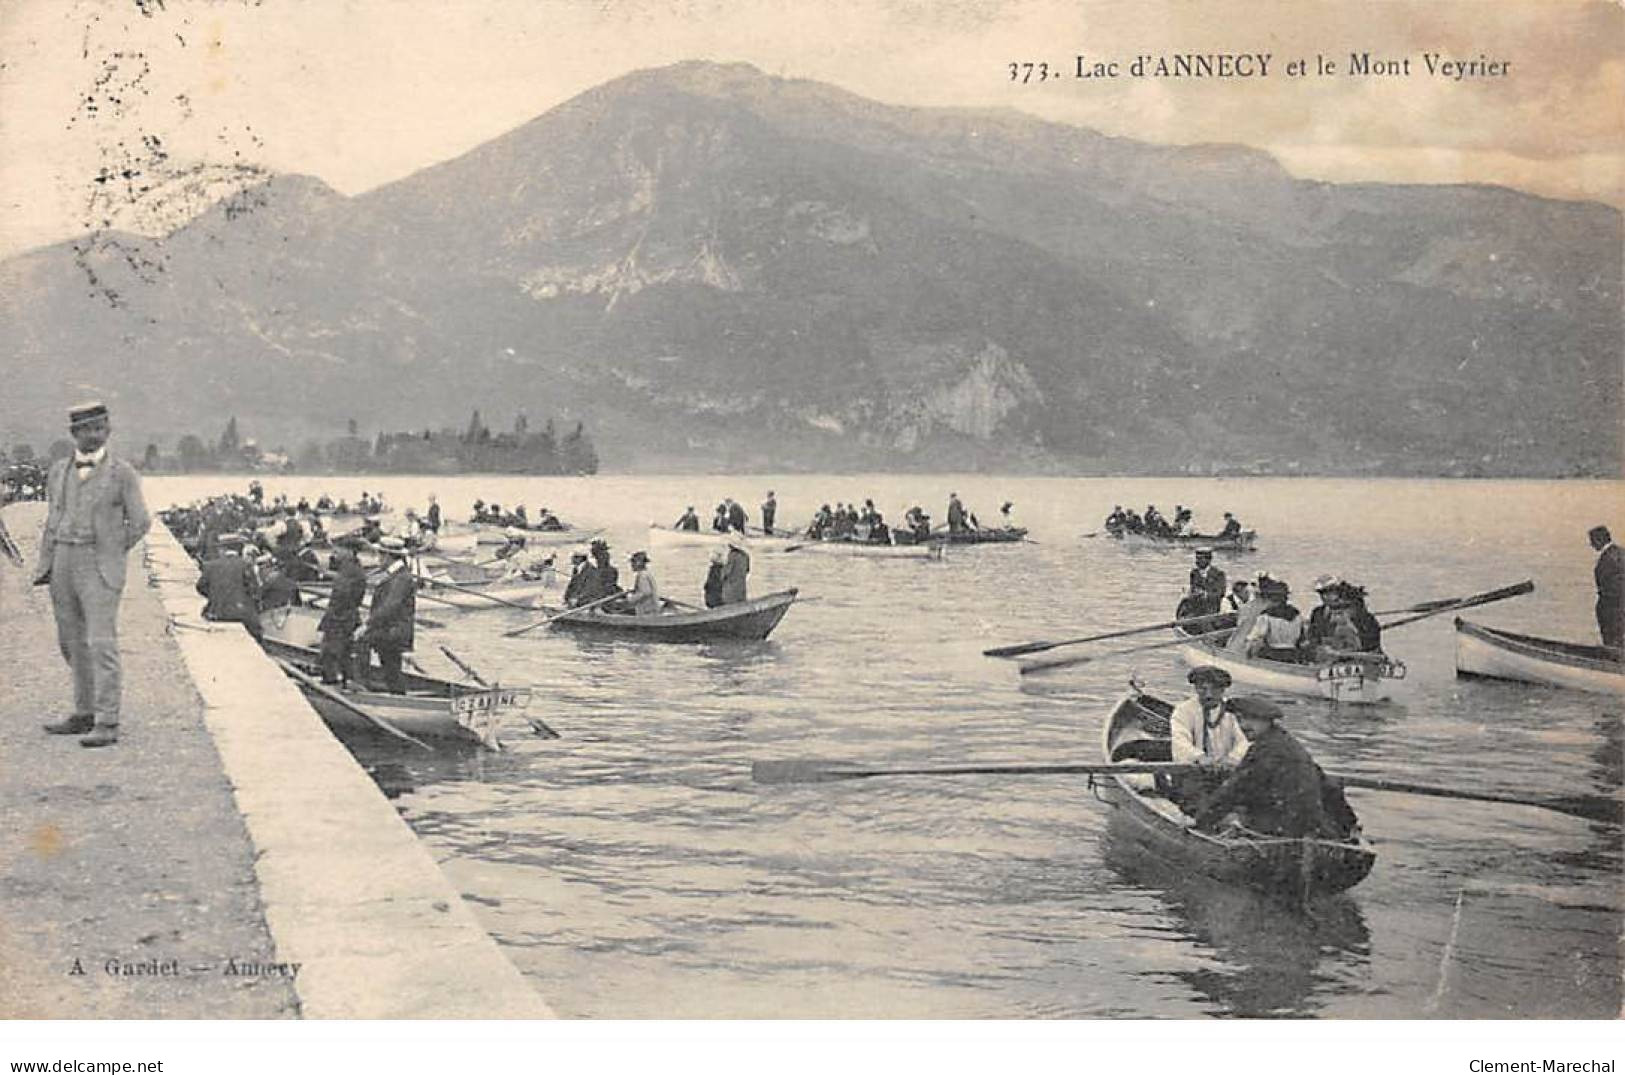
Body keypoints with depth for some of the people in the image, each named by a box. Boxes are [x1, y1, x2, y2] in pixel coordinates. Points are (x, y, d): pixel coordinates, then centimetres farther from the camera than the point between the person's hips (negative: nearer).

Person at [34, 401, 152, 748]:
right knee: (72, 643, 12)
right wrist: (44, 566, 9)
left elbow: (140, 522, -1)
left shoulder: (123, 473, -3)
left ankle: (107, 723, -9)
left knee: (101, 644, -10)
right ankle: (85, 714, 24)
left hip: (100, 568, -6)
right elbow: (52, 521, 16)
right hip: (63, 564, 6)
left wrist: (109, 556, 0)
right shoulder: (59, 471, 12)